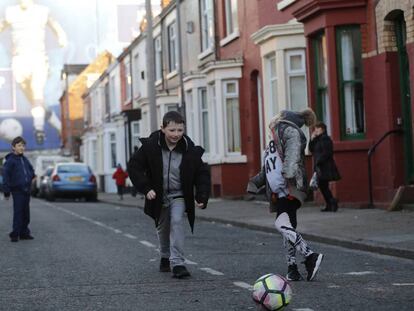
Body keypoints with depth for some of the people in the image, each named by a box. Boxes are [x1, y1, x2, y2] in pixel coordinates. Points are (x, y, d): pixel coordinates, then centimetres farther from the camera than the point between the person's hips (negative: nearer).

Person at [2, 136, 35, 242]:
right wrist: (6, 191, -13)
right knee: (18, 213, -7)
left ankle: (24, 232, 17)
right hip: (17, 190, -6)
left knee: (26, 213, 9)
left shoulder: (25, 160, 12)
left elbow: (31, 170, 29)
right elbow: (5, 176, -11)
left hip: (26, 190, 6)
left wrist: (30, 176, 11)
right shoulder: (10, 160, -8)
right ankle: (15, 234, -3)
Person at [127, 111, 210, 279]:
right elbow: (134, 166, -11)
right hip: (158, 196, 1)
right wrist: (146, 188, -21)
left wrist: (201, 197, -17)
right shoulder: (151, 146, -18)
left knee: (177, 221, -24)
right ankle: (165, 257, 43)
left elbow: (202, 173, -5)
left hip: (179, 196, -1)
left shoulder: (190, 150, -15)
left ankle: (177, 263, -23)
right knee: (163, 228, 16)